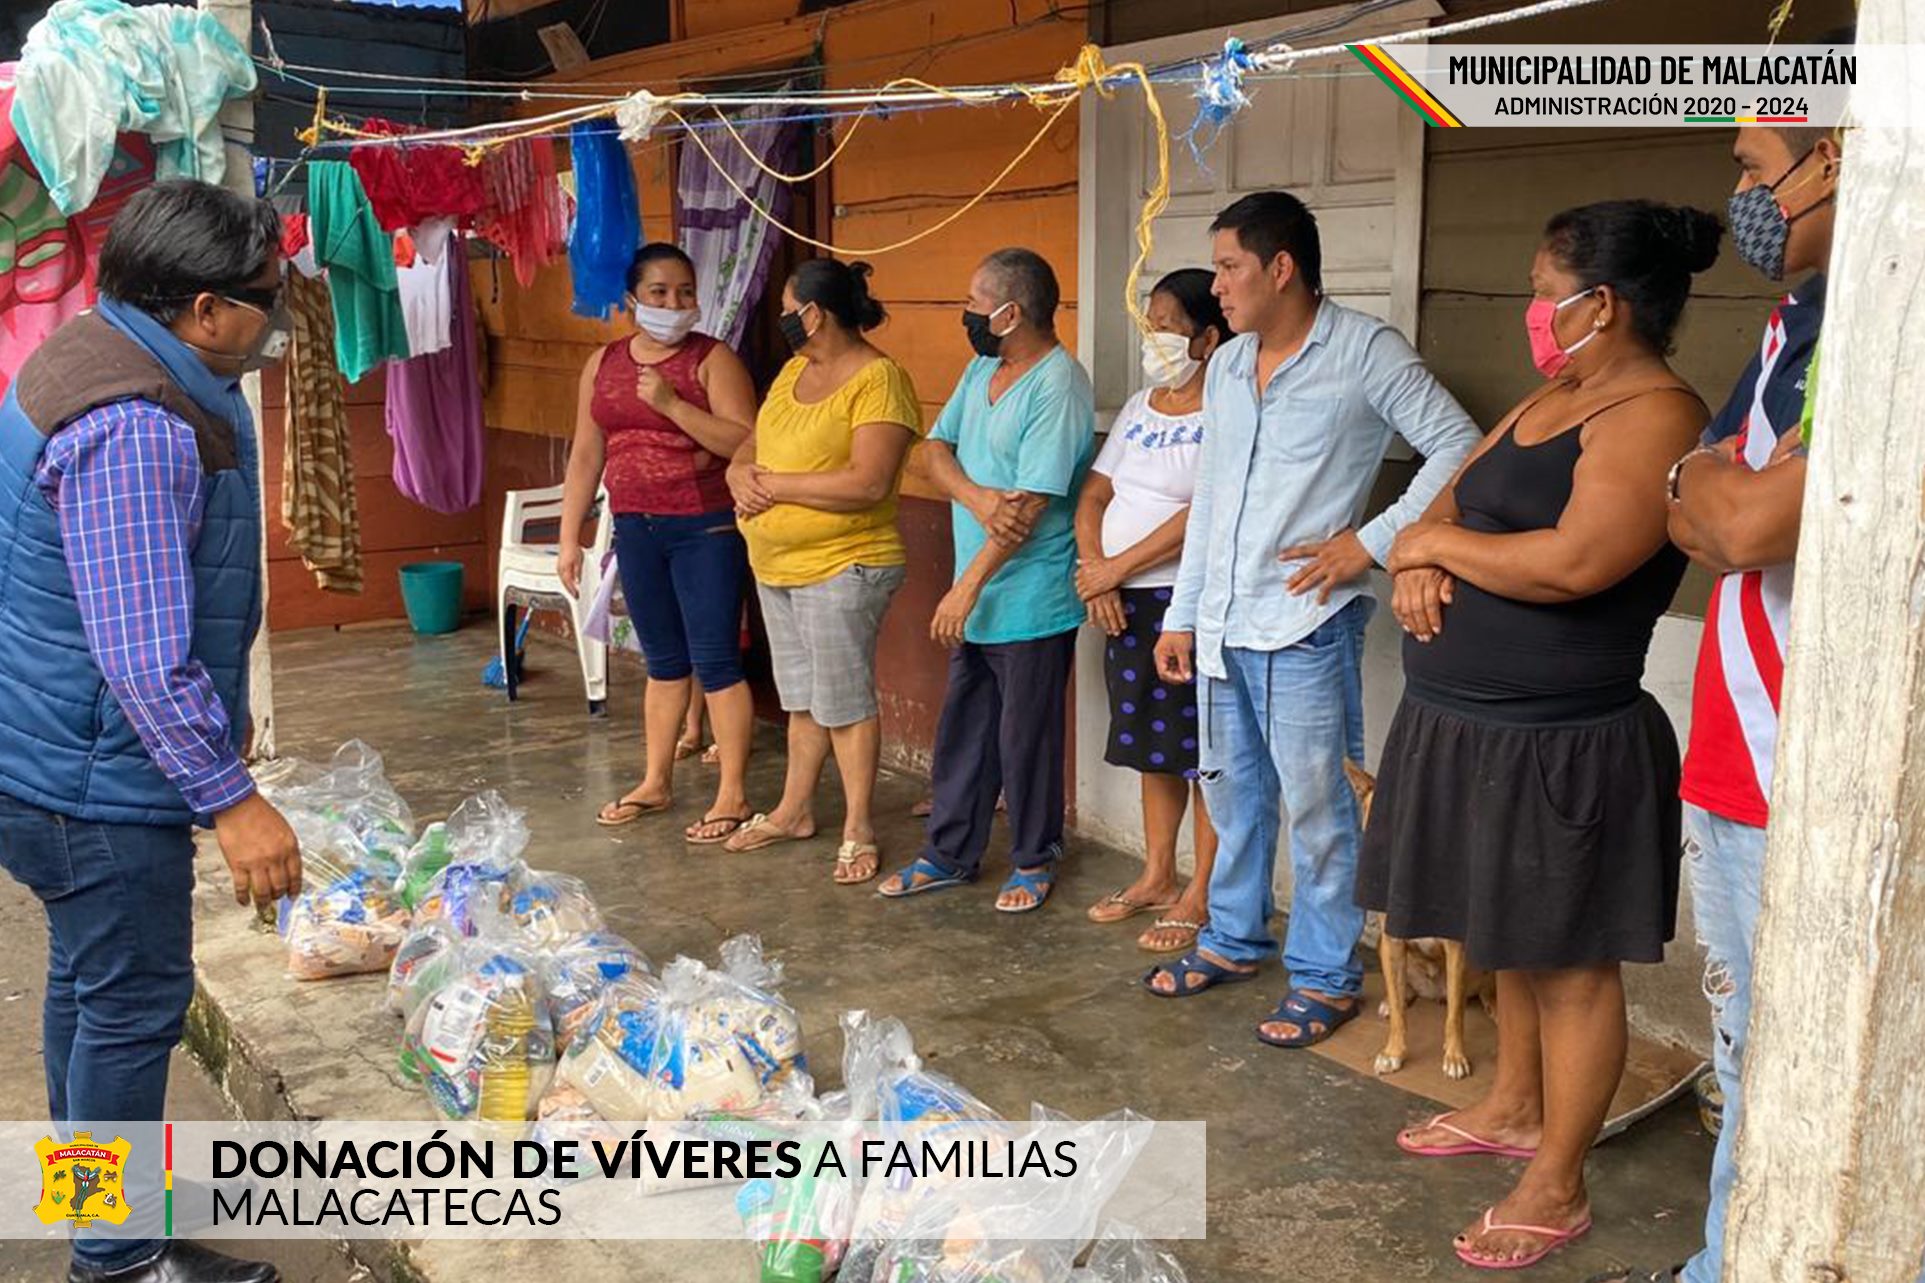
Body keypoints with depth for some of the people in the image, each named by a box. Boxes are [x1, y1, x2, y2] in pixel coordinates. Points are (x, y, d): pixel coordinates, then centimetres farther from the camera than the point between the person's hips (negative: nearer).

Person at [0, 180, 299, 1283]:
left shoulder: (113, 363, 8)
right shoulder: (134, 428, -27)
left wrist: (219, 720, 28)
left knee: (91, 979, 23)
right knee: (134, 999, 2)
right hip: (97, 775, -11)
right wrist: (232, 799, -25)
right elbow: (144, 656, -30)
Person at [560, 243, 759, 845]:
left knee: (715, 660, -3)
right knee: (663, 661, 14)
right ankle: (655, 782, 25)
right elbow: (586, 455, 12)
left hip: (707, 529, -5)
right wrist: (569, 536, 8)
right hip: (636, 529, 5)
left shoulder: (713, 359, -6)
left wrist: (670, 403, -21)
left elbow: (743, 444, -16)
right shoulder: (603, 364, 10)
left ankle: (732, 795, 4)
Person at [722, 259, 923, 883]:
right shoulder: (795, 370, 11)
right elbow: (750, 446, 16)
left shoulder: (879, 379, -16)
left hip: (841, 568, -8)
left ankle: (858, 829, 13)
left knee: (843, 700, 0)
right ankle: (794, 810, 31)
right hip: (776, 565, 8)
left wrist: (777, 485, -19)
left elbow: (869, 483, -26)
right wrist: (742, 475, -8)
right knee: (801, 695, 18)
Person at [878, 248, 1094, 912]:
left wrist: (967, 586, -20)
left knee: (1026, 738, 6)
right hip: (976, 598, 8)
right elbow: (936, 448, 5)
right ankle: (950, 853, 29)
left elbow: (1031, 506, -23)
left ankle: (1033, 862, 23)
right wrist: (976, 497, -17)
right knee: (961, 730, 16)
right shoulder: (982, 370, 9)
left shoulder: (1058, 387, -19)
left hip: (1031, 602, -8)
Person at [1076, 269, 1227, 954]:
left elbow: (1205, 515, -21)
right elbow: (1093, 497, 12)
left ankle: (1200, 897, 12)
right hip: (1128, 602, 8)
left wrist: (1117, 567, -15)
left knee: (1202, 751, 1)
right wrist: (1095, 573, -4)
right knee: (1152, 747, 16)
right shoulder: (1140, 406, 13)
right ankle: (1156, 877, 29)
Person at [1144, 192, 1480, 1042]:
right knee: (1232, 790, 17)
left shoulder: (1365, 352, -9)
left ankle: (1325, 978, 15)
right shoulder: (1227, 365, 13)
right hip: (1221, 622, 7)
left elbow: (1458, 449, -11)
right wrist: (1182, 613, 15)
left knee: (1315, 804, 1)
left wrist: (1372, 542, -15)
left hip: (1303, 625, -7)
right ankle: (1234, 941, 34)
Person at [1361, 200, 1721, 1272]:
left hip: (1559, 745, -9)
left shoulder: (1655, 418, -17)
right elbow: (1455, 496, 15)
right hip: (1477, 724, 9)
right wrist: (1421, 563, -8)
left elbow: (1570, 564, -28)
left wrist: (1434, 542, -13)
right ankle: (1515, 1108, 41)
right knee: (1514, 941, 22)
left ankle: (1558, 1189, 16)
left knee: (1571, 963, 4)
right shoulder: (1555, 397, 13)